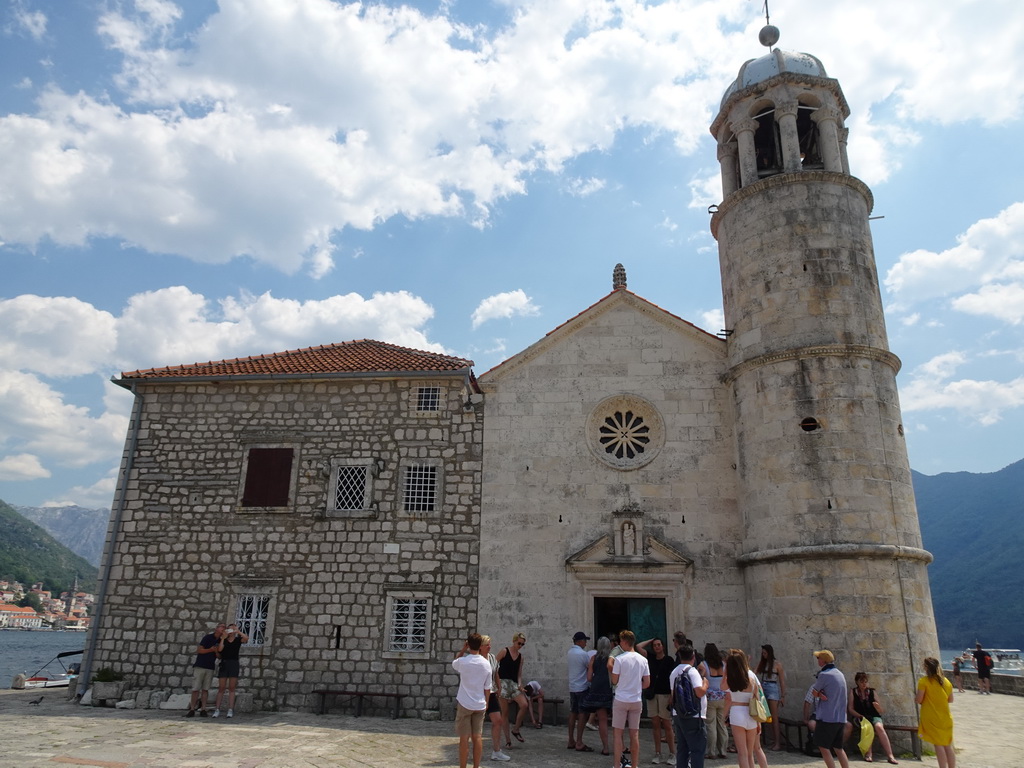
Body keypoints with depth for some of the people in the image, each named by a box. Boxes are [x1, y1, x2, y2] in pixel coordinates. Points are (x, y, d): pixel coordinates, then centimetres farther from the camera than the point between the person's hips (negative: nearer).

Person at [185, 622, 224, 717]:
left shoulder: (220, 641, 10)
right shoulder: (208, 637, -3)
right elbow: (199, 650, -7)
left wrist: (217, 651, -9)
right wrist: (211, 649, -13)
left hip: (210, 667, 4)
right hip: (200, 666, -4)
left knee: (205, 689, 2)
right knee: (196, 688, -4)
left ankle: (203, 710, 3)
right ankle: (192, 709, 0)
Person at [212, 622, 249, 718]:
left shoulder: (238, 639, 8)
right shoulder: (224, 640, 13)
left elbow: (246, 638, -12)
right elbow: (219, 649, -3)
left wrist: (238, 631, -7)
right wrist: (223, 638, -3)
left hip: (234, 663, -1)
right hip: (224, 663, 1)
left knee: (231, 688, -2)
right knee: (221, 688, 0)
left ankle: (230, 710, -3)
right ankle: (217, 710, 3)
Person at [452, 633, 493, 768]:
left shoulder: (463, 661, -12)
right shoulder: (486, 664, -3)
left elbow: (454, 662, 13)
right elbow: (487, 687, 4)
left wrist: (463, 649, 9)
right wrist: (486, 703, 16)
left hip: (464, 704, -3)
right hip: (480, 705, 3)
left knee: (464, 738, 3)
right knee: (477, 737, 11)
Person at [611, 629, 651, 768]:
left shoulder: (619, 659, -12)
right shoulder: (643, 660, 1)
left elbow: (614, 681, -7)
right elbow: (647, 683, 4)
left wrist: (612, 669, 9)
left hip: (621, 700, -4)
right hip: (637, 701, 4)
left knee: (618, 733, 4)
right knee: (634, 734, 12)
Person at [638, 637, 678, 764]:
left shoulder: (669, 660, -3)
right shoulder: (651, 659, 9)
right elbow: (638, 647, 6)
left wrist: (673, 695, -12)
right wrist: (651, 640, 11)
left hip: (665, 694, -4)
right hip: (652, 694, 4)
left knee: (667, 725, -2)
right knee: (655, 724, 7)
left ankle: (672, 754, 4)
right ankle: (657, 754, 12)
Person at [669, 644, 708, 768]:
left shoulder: (674, 672, 12)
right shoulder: (692, 671, -14)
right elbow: (700, 692, -22)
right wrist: (705, 684, -5)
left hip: (678, 715, 8)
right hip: (693, 717, -8)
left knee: (682, 748, 13)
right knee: (698, 749, -1)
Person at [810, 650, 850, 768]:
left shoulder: (824, 675, -14)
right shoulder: (840, 674, 12)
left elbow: (814, 692, -5)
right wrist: (821, 694, -3)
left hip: (827, 718, -8)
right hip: (841, 718, 8)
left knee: (824, 748, 0)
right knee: (839, 748, 16)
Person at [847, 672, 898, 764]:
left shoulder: (872, 692, 10)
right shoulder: (853, 692, 8)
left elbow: (882, 711, 9)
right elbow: (850, 709, 1)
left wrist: (878, 707, -14)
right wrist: (861, 716, -14)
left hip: (874, 716, 1)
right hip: (859, 718, -1)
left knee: (879, 727, -32)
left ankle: (890, 756, -34)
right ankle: (868, 754, -31)